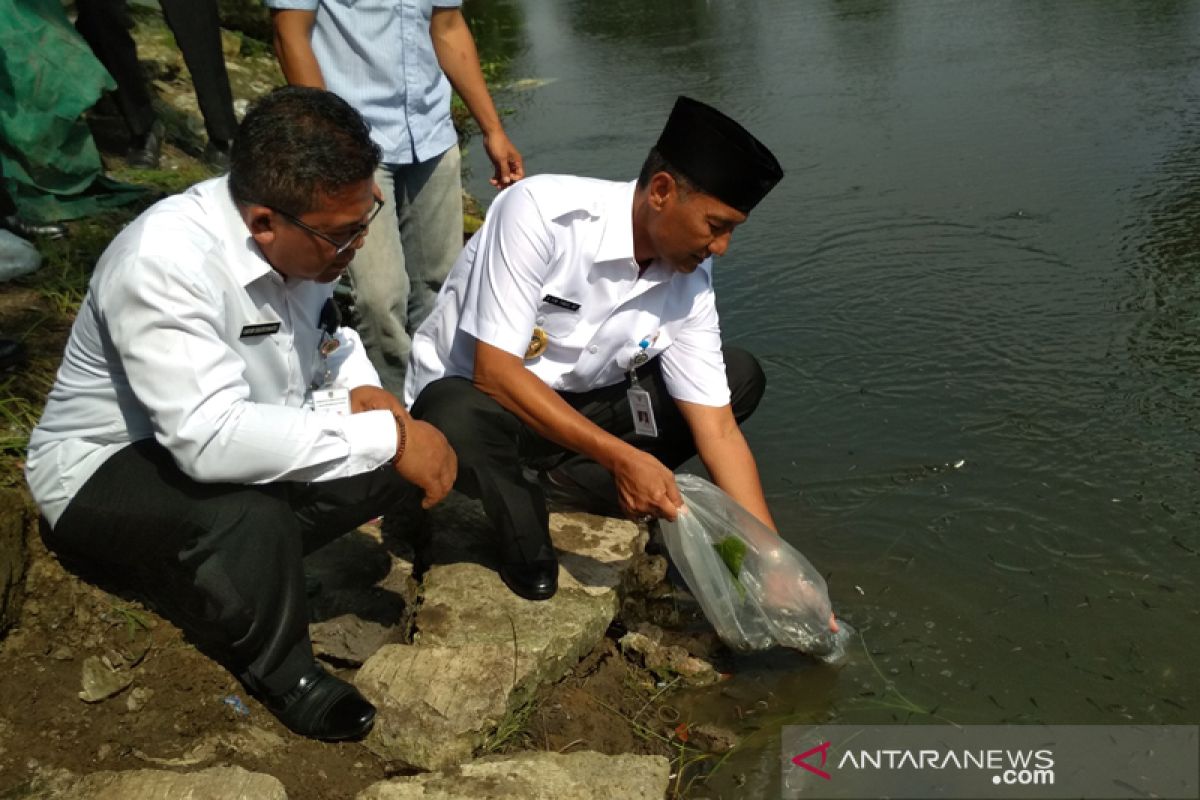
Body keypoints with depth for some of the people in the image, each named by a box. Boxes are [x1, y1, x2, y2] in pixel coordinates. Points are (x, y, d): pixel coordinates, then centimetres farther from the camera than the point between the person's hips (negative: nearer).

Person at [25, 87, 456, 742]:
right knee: (251, 515, -36)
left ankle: (214, 571, 0)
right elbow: (211, 439, -42)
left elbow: (331, 337, 8)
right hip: (107, 468, -7)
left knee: (394, 457, -11)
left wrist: (362, 393, -15)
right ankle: (280, 674, -6)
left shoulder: (301, 235, -11)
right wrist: (385, 436, -37)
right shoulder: (164, 262, -33)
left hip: (227, 439, 7)